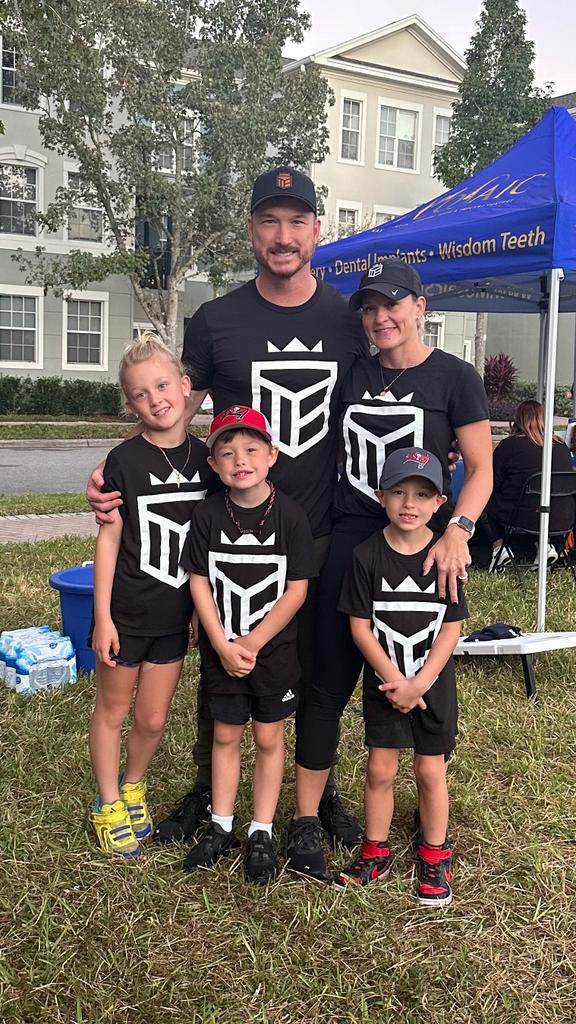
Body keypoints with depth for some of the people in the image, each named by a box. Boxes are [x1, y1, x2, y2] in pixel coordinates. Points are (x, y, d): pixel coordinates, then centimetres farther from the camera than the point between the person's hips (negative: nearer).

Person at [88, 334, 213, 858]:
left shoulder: (206, 457, -1)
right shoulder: (125, 461, -11)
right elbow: (109, 539, -9)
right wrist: (102, 616, -10)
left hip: (176, 614, 3)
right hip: (126, 612, -3)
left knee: (153, 718, 13)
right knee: (112, 709, 12)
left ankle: (132, 786, 39)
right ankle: (109, 806, 30)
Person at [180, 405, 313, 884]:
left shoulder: (290, 516, -13)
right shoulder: (209, 513, -7)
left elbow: (297, 589, -12)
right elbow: (200, 583, -5)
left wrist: (253, 642, -15)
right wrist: (224, 646, -12)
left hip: (274, 649, -2)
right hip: (221, 649, 2)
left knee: (269, 738, 10)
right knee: (226, 735, 14)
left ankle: (262, 834, 23)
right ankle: (221, 828, 28)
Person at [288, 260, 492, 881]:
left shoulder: (452, 377, -2)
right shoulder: (352, 374, 9)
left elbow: (480, 470, -5)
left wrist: (456, 529, -20)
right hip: (350, 540, 3)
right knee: (328, 681, 2)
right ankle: (305, 820, 13)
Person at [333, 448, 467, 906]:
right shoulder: (367, 555, -10)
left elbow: (451, 628, -8)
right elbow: (360, 625, -9)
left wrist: (419, 683, -15)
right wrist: (394, 679, -15)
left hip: (434, 684, 0)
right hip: (384, 684, 0)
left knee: (431, 770, 9)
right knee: (380, 770, 9)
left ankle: (435, 856, 28)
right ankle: (376, 851, 28)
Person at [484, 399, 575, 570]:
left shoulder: (508, 445, -6)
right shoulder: (562, 446, 7)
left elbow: (492, 484, 2)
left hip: (524, 518, -5)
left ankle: (499, 547, 2)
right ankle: (545, 545, 16)